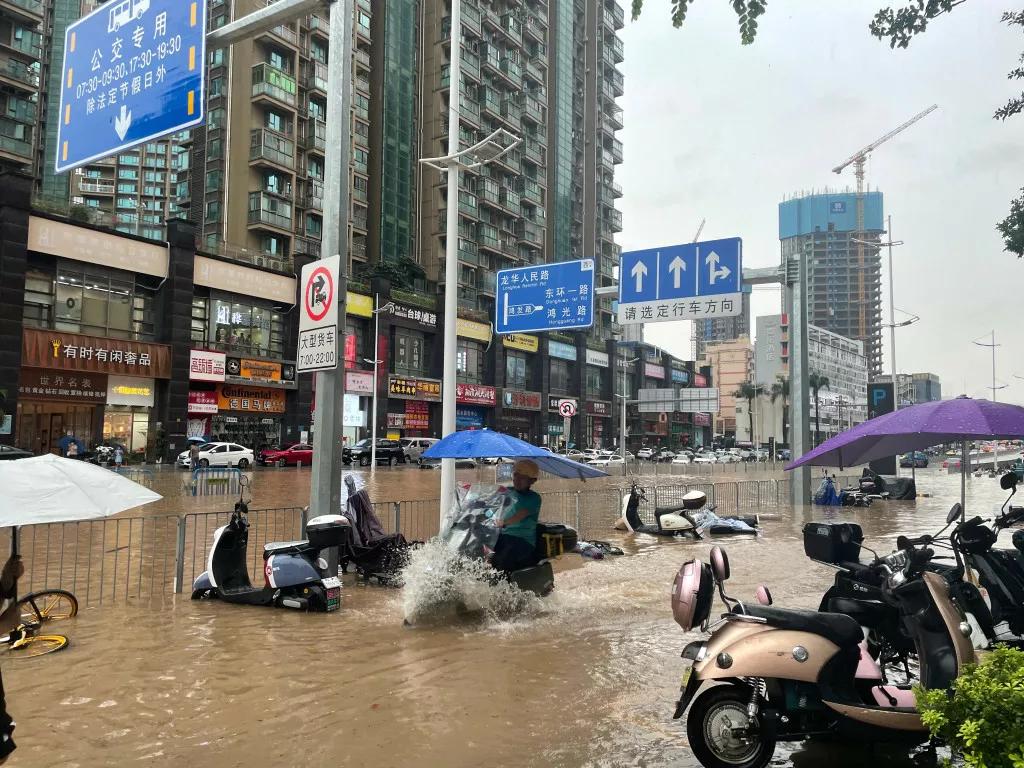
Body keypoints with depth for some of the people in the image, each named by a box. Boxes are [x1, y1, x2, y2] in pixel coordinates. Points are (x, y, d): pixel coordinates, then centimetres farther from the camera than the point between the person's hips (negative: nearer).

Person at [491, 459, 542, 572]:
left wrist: (503, 522, -29)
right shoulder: (508, 492, 17)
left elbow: (521, 515, -17)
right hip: (502, 536, 6)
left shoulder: (534, 498, -3)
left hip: (522, 541, -6)